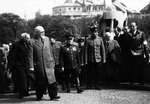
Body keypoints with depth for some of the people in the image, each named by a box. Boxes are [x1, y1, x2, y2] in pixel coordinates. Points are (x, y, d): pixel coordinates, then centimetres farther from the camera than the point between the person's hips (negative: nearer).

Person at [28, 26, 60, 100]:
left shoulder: (47, 39, 8)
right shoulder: (32, 42, -5)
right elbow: (30, 55, -6)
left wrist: (52, 61, 11)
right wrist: (31, 66, -10)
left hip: (49, 64, 3)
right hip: (38, 65, -3)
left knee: (51, 80, -3)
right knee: (40, 82, 7)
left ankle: (53, 95, 3)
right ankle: (39, 96, 22)